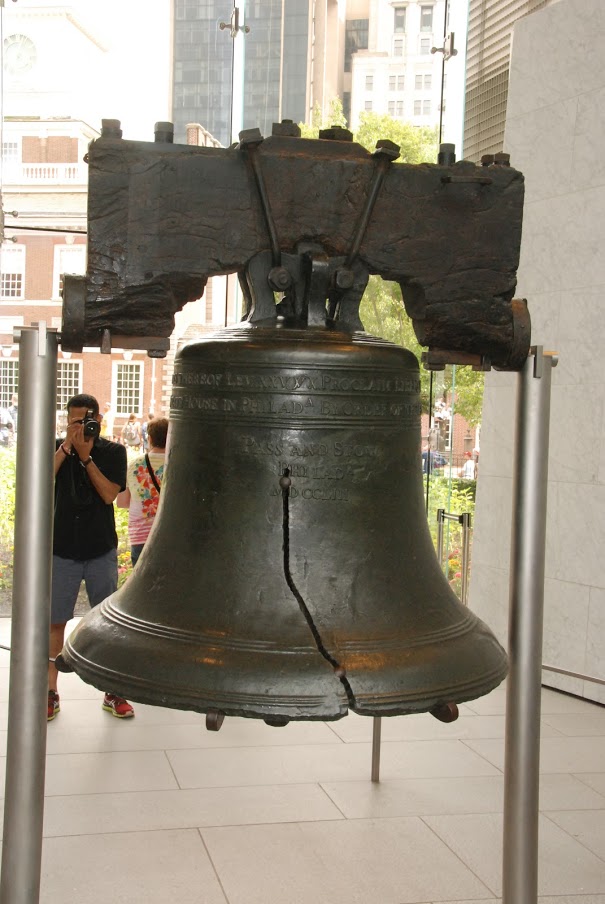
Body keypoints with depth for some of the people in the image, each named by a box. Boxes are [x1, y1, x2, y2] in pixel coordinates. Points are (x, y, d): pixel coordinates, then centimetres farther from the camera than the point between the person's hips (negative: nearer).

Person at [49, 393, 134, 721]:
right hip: (62, 549, 0)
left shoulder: (113, 452, 0)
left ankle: (113, 693, 13)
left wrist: (85, 455, -17)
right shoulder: (57, 448, 2)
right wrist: (67, 445, -21)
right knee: (55, 621, 4)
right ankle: (51, 693, 14)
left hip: (101, 550, 0)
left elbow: (109, 493, -12)